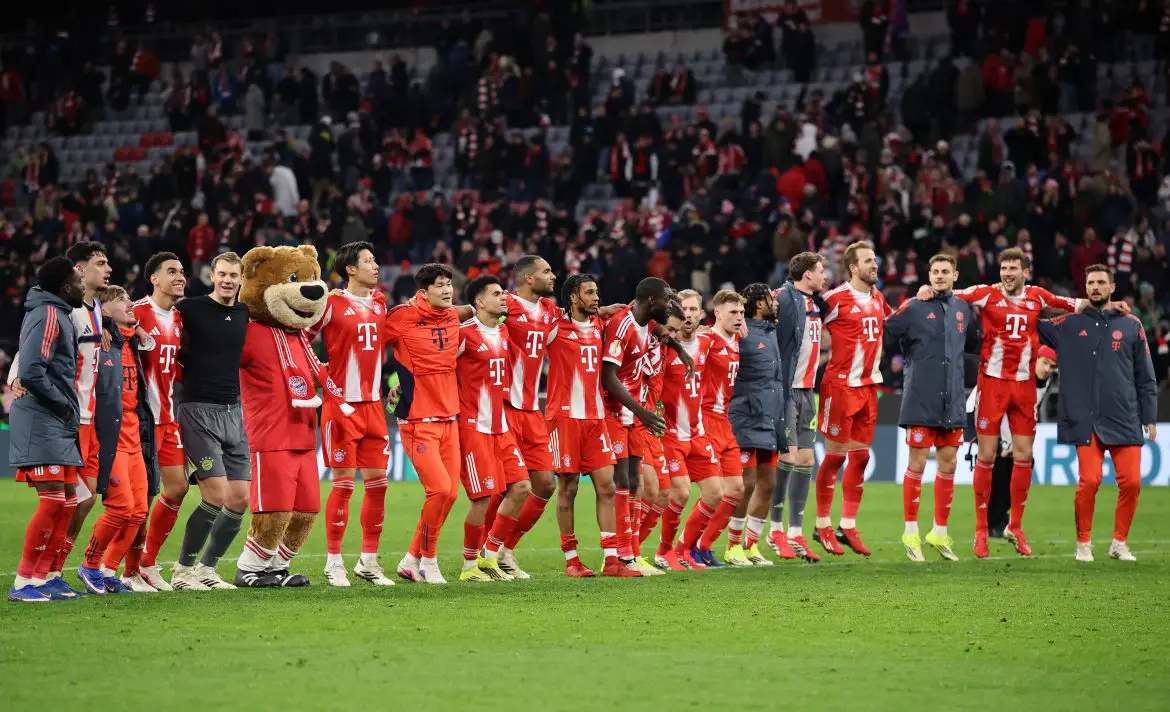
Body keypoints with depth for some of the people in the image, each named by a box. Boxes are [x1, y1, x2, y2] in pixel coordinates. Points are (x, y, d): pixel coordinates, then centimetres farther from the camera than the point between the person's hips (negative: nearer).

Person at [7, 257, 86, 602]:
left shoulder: (60, 315, 16)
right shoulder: (48, 315, -14)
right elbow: (30, 372, -21)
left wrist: (69, 409, 13)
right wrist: (63, 405, -13)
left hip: (59, 425, 10)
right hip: (41, 422, -10)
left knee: (68, 500, 9)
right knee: (53, 500, -13)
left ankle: (43, 576, 14)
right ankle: (23, 583, -9)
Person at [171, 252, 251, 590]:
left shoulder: (246, 314, 10)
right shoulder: (190, 309, -6)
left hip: (234, 411, 6)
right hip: (199, 412, -6)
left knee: (240, 499, 2)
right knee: (216, 496, -14)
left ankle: (206, 568, 16)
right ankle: (183, 569, 1)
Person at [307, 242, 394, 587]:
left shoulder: (380, 303, 12)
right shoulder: (332, 303, -7)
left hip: (374, 404, 6)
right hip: (342, 405, -6)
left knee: (377, 481, 5)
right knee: (344, 483, -5)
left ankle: (368, 560, 13)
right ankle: (334, 562, 4)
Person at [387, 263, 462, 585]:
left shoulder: (453, 319, 9)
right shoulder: (402, 317, -11)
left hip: (450, 419, 7)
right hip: (418, 422, -7)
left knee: (450, 493, 4)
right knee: (440, 489, -17)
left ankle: (412, 560, 18)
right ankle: (428, 559, 2)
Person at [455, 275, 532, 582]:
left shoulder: (504, 332, 12)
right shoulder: (464, 333, -11)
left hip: (501, 426, 8)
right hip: (474, 427, -8)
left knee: (520, 487, 1)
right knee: (483, 496, -8)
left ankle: (489, 556, 13)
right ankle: (469, 566, 7)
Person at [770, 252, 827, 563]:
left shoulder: (815, 302, 13)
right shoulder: (784, 299, -13)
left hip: (806, 390, 8)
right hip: (785, 388, -8)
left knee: (806, 459, 6)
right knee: (788, 457, -8)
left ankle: (795, 534, 11)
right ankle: (776, 529, 4)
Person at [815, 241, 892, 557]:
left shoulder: (877, 298, 12)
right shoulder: (836, 299, -12)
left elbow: (890, 321, 30)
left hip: (868, 386, 7)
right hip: (840, 385, -7)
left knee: (860, 455, 8)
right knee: (835, 456, -2)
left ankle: (848, 527, 14)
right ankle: (822, 526, 8)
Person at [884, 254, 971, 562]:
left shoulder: (963, 309, 11)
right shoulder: (914, 309, -4)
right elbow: (883, 336, -2)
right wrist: (912, 358, -1)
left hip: (952, 403, 5)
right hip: (921, 402, -5)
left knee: (948, 465, 7)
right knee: (917, 464, -3)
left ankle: (940, 533, 16)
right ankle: (911, 532, 4)